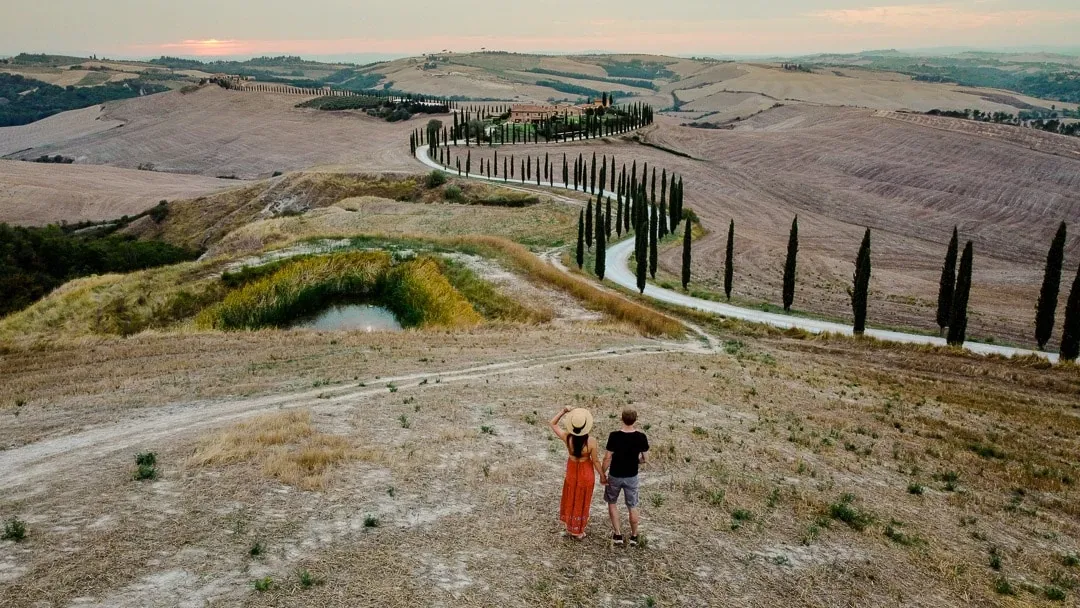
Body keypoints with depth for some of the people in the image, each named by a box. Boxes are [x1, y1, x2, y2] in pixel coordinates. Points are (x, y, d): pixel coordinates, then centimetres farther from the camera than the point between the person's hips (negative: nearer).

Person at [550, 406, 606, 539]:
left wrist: (563, 411, -12)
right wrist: (602, 475, -2)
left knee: (571, 499, 25)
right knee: (582, 502, 17)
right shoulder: (591, 441, -29)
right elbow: (595, 461, -17)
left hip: (572, 472, 2)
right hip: (586, 474, -2)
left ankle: (570, 527, 41)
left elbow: (553, 423, -8)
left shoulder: (567, 437, -23)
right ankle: (578, 531, 33)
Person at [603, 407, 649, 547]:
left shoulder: (614, 436, -21)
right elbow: (644, 459, -3)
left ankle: (618, 534, 21)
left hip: (615, 476, -2)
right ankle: (634, 536, 28)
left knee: (612, 503, 21)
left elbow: (608, 458, -16)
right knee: (632, 507, 17)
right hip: (632, 476, 2)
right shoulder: (641, 437, -14)